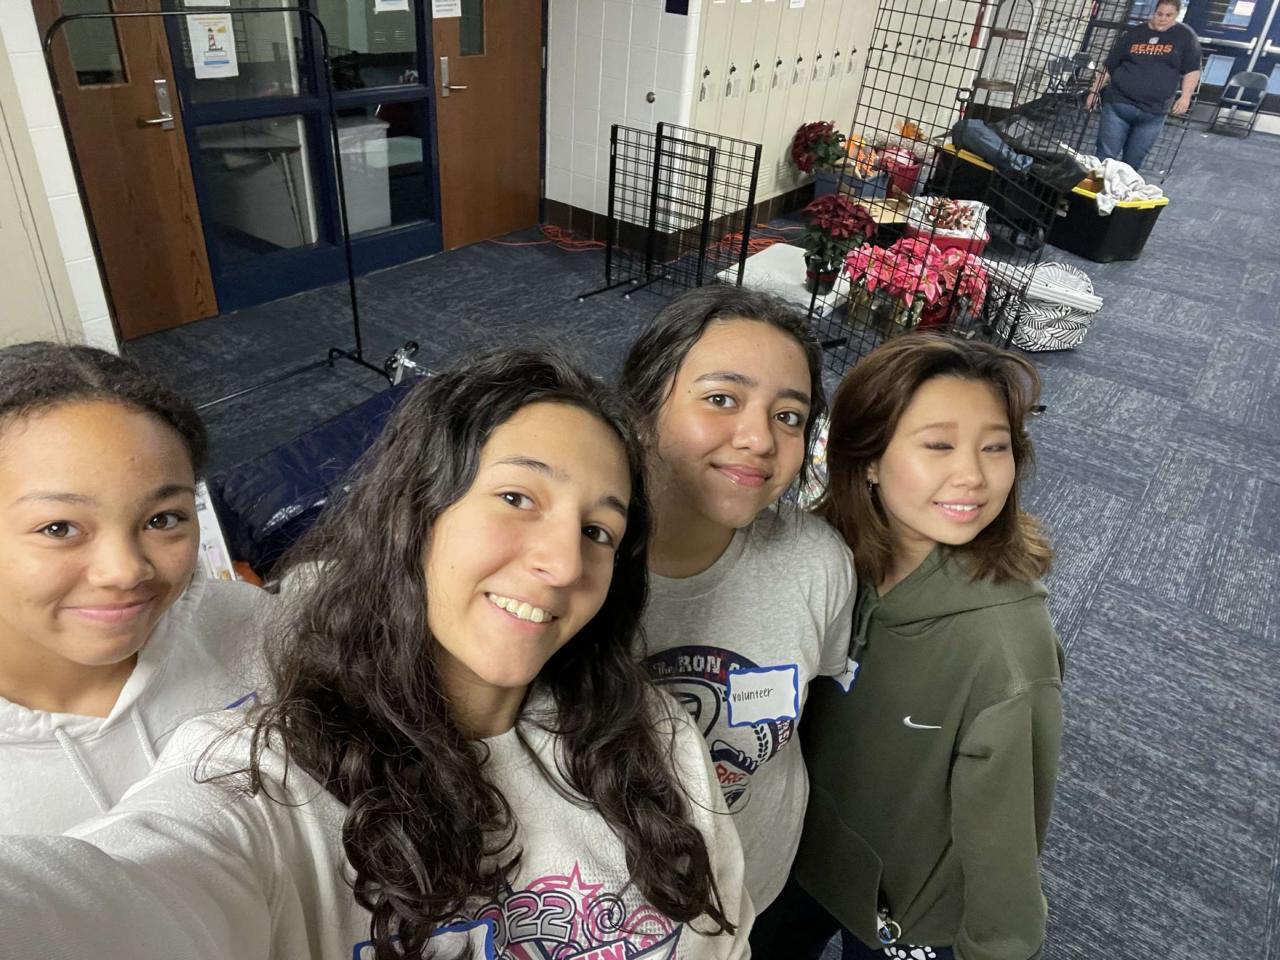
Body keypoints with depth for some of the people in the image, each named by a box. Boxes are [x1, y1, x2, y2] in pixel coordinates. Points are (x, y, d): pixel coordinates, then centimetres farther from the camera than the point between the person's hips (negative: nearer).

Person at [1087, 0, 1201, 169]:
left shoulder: (1184, 36, 5)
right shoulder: (1133, 34, 8)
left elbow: (1192, 70, 4)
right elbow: (1108, 66, 12)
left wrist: (1185, 96, -9)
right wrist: (1094, 91, 7)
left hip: (1153, 114, 0)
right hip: (1118, 104, 0)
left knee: (1133, 163, 4)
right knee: (1105, 157, -6)